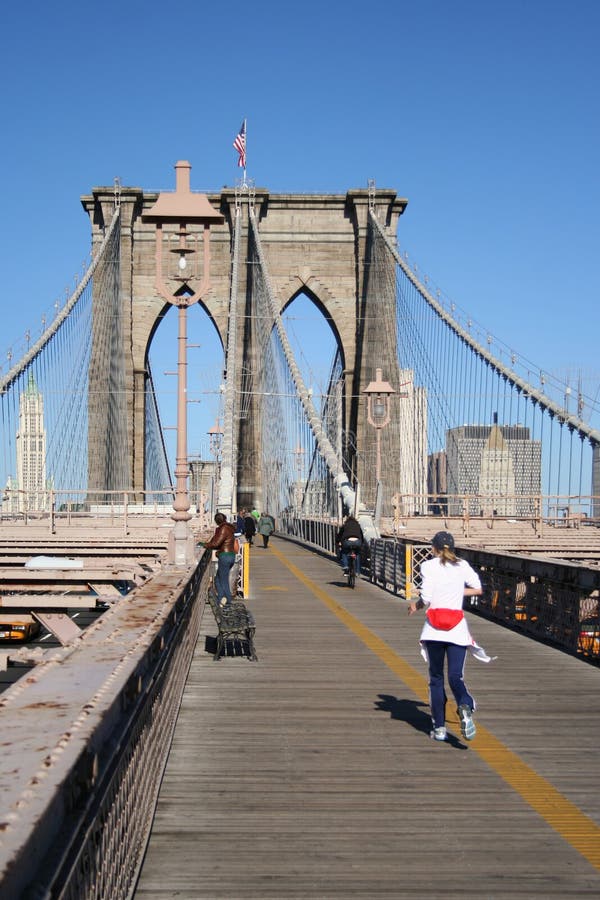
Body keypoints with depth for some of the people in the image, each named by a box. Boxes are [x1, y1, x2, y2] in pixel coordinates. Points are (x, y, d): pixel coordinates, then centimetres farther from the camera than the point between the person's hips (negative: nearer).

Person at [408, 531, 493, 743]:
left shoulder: (428, 566, -2)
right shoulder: (462, 566, 8)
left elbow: (426, 598, -9)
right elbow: (478, 589, 11)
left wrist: (416, 606, 11)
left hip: (434, 627, -2)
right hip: (457, 627, 2)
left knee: (436, 678, 9)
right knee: (456, 677, -1)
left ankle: (439, 727, 8)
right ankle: (465, 707, -33)